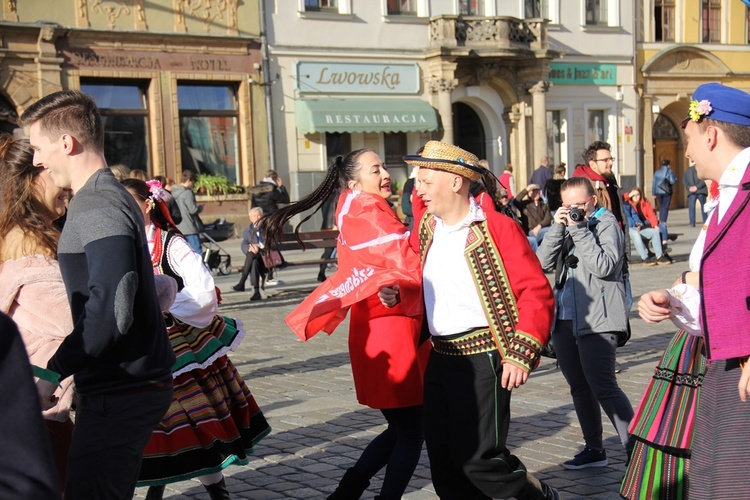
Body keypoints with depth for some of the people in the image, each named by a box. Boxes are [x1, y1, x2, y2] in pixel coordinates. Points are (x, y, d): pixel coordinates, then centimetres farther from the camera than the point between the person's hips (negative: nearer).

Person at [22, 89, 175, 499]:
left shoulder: (99, 208, -17)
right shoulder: (108, 197, 16)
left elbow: (110, 310, -27)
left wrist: (53, 373, -19)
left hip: (122, 394, -10)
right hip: (132, 387, 10)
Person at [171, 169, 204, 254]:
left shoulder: (174, 192, 11)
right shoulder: (187, 193, -15)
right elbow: (192, 210, -19)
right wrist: (200, 208, 2)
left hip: (178, 228, 8)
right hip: (190, 228, -8)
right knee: (197, 251, -5)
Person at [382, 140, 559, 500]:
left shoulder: (497, 228, -10)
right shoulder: (426, 230, 10)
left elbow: (536, 292, -13)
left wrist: (521, 353, -19)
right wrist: (396, 294, 2)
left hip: (483, 359, -7)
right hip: (439, 359, 7)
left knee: (478, 457, -6)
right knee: (443, 461, 10)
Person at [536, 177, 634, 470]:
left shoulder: (607, 224, -3)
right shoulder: (565, 225, 14)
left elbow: (604, 266, -19)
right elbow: (542, 264, 3)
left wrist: (579, 229, -17)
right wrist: (558, 228, -7)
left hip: (596, 321, -7)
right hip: (564, 319, 7)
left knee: (603, 387, -12)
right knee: (579, 387, 13)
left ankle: (635, 448, -4)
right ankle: (594, 449, 24)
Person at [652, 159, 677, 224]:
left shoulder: (657, 172, 7)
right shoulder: (670, 172, -5)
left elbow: (654, 183, 5)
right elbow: (672, 181, -15)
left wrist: (653, 193, 9)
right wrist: (675, 178, 7)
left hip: (658, 192, 4)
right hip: (667, 192, -4)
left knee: (661, 206, 16)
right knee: (665, 207, -1)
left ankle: (661, 220, 15)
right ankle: (663, 221, -8)